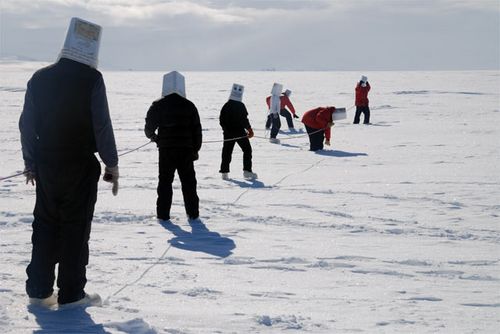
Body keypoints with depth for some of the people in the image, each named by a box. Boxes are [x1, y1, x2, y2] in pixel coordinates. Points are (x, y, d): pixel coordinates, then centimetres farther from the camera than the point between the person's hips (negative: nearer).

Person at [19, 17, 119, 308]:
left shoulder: (40, 78, 4)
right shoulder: (91, 79, -11)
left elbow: (27, 124, 7)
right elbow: (102, 126, -13)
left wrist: (30, 162, 16)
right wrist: (112, 164, -4)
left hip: (46, 166, 5)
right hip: (81, 166, -5)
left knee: (45, 224, 14)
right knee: (75, 228, 3)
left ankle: (39, 289, 16)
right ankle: (71, 293, 7)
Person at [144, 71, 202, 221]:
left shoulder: (158, 105, -4)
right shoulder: (189, 106, 1)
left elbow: (149, 127, 3)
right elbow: (197, 130, 2)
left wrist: (153, 136, 25)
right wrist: (195, 149, 11)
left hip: (166, 150, -1)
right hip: (186, 150, 1)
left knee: (165, 181, 7)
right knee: (188, 182, 10)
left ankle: (163, 213, 6)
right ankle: (193, 213, 12)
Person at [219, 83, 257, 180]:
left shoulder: (226, 106, 3)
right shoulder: (240, 106, -13)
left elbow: (221, 120, 6)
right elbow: (244, 120, -14)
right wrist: (249, 129, -2)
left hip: (228, 133, 5)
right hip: (240, 132, -4)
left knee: (227, 152, 11)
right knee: (247, 150, 6)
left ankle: (224, 172, 9)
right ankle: (247, 171, -1)